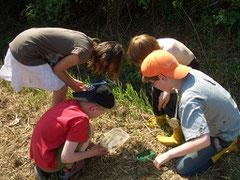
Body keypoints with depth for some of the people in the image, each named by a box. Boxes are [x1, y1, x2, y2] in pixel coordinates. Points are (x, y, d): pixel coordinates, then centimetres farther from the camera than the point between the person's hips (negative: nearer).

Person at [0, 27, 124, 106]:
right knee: (61, 89, -2)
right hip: (25, 54, -9)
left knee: (60, 86, 17)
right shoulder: (84, 52, -22)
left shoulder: (86, 40, 5)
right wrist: (75, 88, -3)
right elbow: (57, 69, -13)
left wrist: (72, 81, 8)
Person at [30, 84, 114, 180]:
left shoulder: (69, 103, 0)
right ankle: (67, 169, 4)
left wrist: (92, 145, 17)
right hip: (50, 163, -8)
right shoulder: (81, 119, -24)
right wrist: (91, 153, -7)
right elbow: (66, 158, -22)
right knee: (88, 128, -9)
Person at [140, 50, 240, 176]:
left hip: (223, 135, -8)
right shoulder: (192, 73, -15)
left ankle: (222, 146, 7)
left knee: (184, 169, -2)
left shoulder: (189, 101, -41)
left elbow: (203, 141, -46)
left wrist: (168, 155, -38)